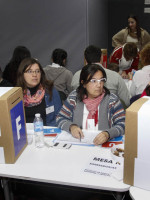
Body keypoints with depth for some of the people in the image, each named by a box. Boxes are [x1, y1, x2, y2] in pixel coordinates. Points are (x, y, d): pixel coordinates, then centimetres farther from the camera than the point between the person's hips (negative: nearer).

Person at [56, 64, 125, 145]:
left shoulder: (112, 100, -3)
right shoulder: (74, 97, 3)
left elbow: (122, 125, -8)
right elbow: (60, 118, 7)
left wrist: (107, 134, -28)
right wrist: (71, 127, -13)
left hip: (103, 145, -2)